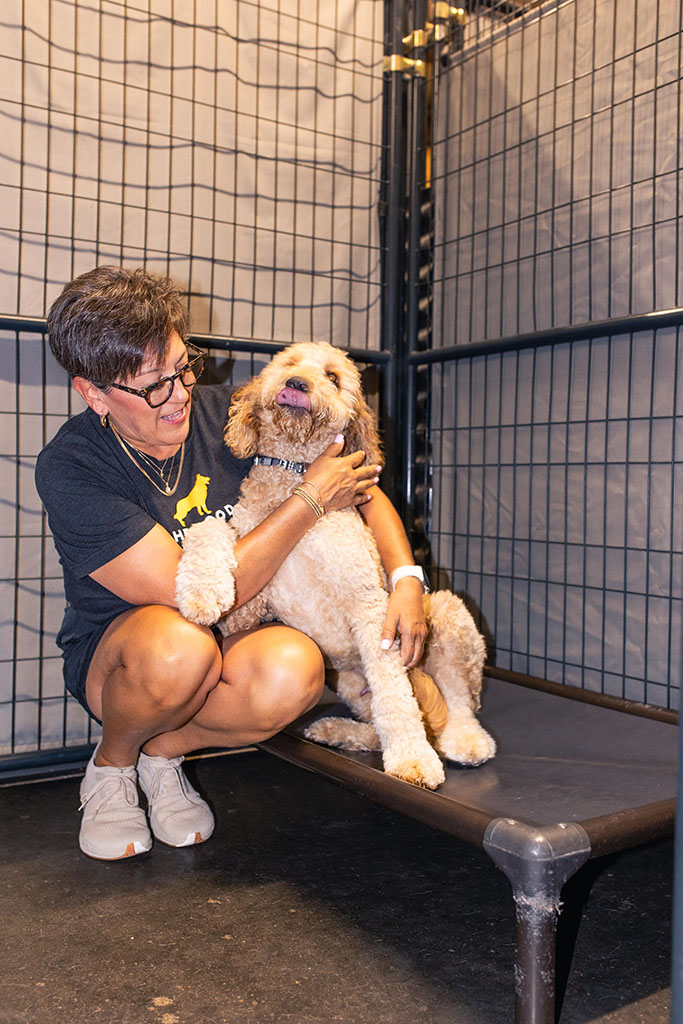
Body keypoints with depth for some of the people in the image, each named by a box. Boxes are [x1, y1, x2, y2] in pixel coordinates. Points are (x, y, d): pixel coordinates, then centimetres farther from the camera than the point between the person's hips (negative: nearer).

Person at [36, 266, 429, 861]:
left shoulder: (227, 415, -10)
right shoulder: (69, 470, -22)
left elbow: (363, 488, 0)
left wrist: (407, 579, -16)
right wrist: (311, 500, -25)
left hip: (234, 642, 3)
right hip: (114, 654, -3)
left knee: (296, 667, -32)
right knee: (182, 646, -39)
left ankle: (163, 752, -1)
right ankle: (112, 766, -3)